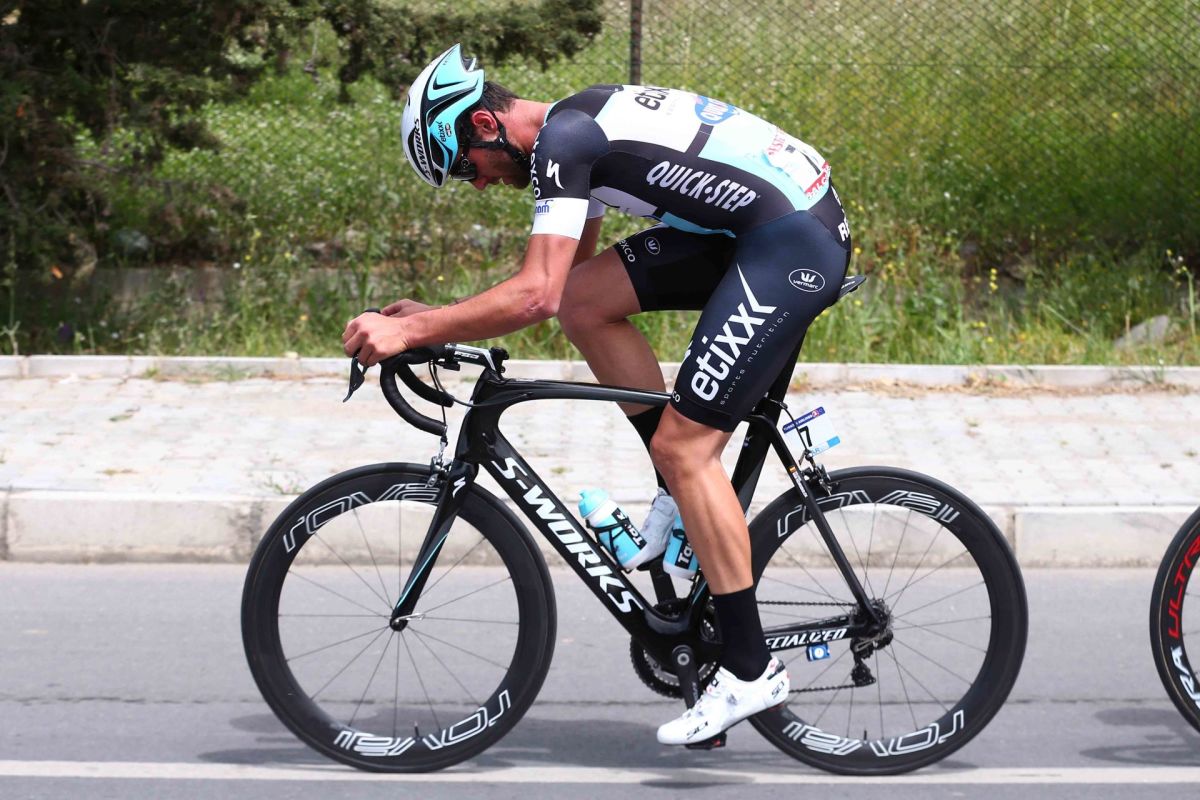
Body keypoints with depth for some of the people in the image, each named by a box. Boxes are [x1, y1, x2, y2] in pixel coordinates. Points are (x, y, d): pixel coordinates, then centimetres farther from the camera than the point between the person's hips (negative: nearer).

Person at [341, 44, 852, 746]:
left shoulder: (562, 139, -14)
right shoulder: (575, 130, 16)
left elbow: (536, 295, -23)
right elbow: (560, 287, 24)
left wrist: (411, 332, -17)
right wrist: (439, 317, 18)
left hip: (797, 245, -10)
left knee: (682, 445, -9)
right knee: (587, 300, 6)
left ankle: (751, 672, -5)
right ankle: (689, 493, 12)